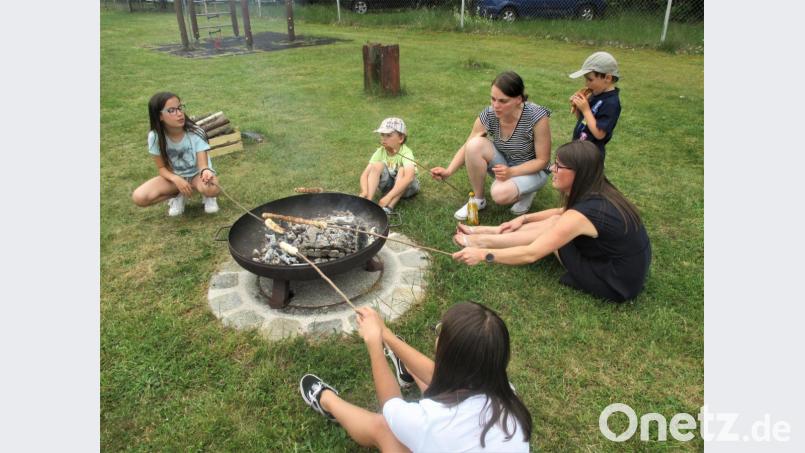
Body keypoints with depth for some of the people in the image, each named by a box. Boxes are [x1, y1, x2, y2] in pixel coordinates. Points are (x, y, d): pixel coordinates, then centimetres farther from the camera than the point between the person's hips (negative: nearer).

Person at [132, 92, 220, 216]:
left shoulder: (196, 132, -23)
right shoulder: (155, 136, -17)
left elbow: (202, 165, -27)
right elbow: (162, 168, -9)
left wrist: (206, 172, -53)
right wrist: (176, 179, -30)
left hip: (196, 174, -2)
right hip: (174, 176, 2)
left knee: (212, 189, -39)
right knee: (139, 197, -22)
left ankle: (206, 196, 0)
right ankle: (178, 195, 4)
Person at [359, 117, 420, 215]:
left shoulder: (405, 152, -27)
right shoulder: (380, 152, -14)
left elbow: (409, 177, -45)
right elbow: (365, 174, -21)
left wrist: (388, 197, -53)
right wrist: (364, 191, -42)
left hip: (407, 187, -3)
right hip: (389, 185, 3)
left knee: (402, 170, -33)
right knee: (377, 165, -22)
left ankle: (388, 207, -39)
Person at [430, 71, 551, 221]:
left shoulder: (537, 117, -29)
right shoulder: (488, 115, -19)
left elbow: (542, 161, -20)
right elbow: (467, 147, -10)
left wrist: (511, 172, -34)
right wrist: (448, 171, -27)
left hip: (532, 171, -4)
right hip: (503, 166, 4)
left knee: (500, 194, -35)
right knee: (475, 144, -26)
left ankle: (526, 192, 1)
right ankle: (478, 199, -8)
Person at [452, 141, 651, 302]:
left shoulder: (583, 213, -28)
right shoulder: (598, 192, -3)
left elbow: (530, 254, -26)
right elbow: (563, 213, 17)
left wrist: (483, 254, -21)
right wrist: (524, 218, 9)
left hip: (617, 283, -8)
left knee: (551, 227, -6)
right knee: (554, 222, 3)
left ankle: (482, 242, 5)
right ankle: (485, 235, 10)